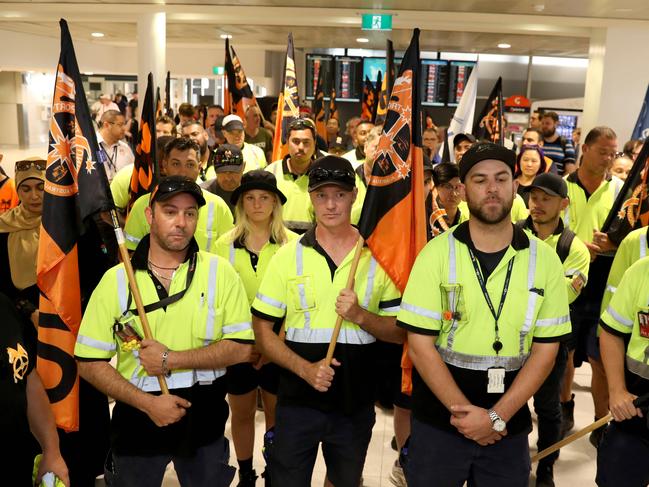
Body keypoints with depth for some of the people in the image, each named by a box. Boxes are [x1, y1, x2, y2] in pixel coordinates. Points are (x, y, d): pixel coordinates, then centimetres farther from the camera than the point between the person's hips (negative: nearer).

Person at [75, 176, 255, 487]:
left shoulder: (220, 272, -6)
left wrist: (170, 360, -17)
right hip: (137, 422, 0)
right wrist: (147, 402, -16)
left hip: (204, 423, 0)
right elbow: (90, 363, -5)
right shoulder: (115, 279, -5)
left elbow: (242, 348, -10)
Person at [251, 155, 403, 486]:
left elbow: (399, 332, 0)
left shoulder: (377, 257, -2)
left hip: (356, 405, 2)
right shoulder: (288, 257, -4)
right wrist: (305, 368, -18)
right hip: (298, 400, -2)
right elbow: (262, 329, -4)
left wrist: (360, 315, -19)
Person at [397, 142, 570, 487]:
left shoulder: (544, 259, -3)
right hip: (438, 422, -1)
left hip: (509, 426, 2)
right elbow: (420, 345, -9)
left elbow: (546, 349, -3)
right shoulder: (437, 253, -8)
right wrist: (464, 410, -14)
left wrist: (497, 416, -11)